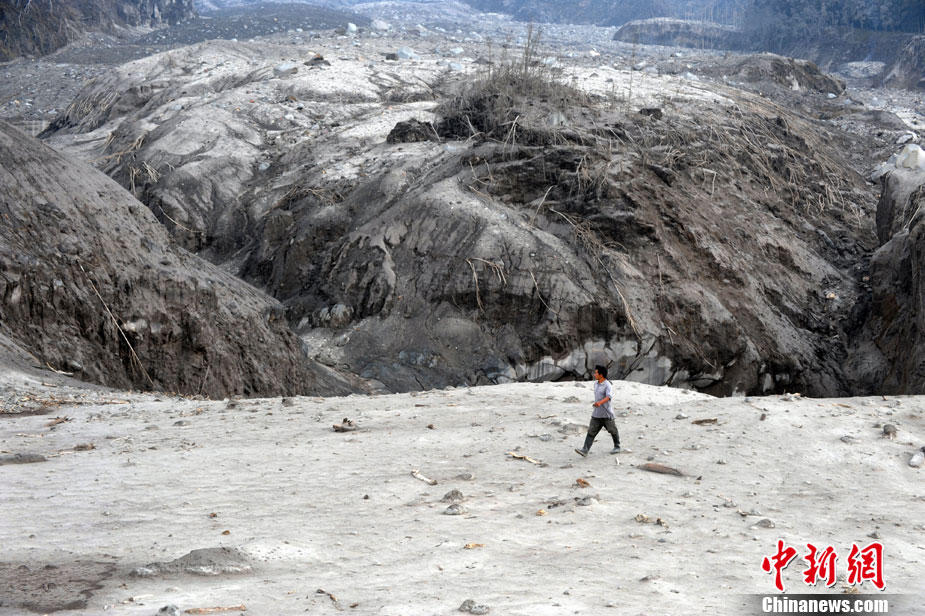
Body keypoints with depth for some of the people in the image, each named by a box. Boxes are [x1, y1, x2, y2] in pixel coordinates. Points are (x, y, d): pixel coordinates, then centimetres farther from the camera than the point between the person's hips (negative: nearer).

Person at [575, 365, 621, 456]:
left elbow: (608, 397, -33)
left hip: (606, 414, -7)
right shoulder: (596, 384, 9)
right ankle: (585, 450, -12)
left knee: (613, 431, 11)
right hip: (596, 414, 7)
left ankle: (617, 447, 31)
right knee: (591, 432, -4)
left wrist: (600, 403, -49)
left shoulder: (608, 385, -16)